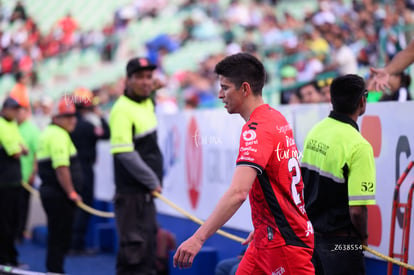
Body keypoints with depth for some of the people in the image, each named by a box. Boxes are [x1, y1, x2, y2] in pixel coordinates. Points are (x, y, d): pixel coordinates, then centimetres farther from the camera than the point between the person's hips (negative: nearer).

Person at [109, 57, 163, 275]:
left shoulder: (147, 103, 12)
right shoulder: (123, 109, -16)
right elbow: (125, 153, -22)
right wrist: (152, 182, -17)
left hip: (147, 191, 9)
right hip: (131, 193, -9)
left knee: (149, 245, 16)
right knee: (133, 248, -6)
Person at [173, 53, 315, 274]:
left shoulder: (257, 129, -21)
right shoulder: (277, 118, 9)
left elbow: (237, 192, -33)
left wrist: (198, 238, -37)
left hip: (284, 243, -9)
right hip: (267, 239, 9)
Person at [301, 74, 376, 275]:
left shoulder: (315, 132, 1)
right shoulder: (358, 146, -22)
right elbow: (357, 210, -24)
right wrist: (363, 236, -5)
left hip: (311, 233, 8)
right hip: (340, 243, -8)